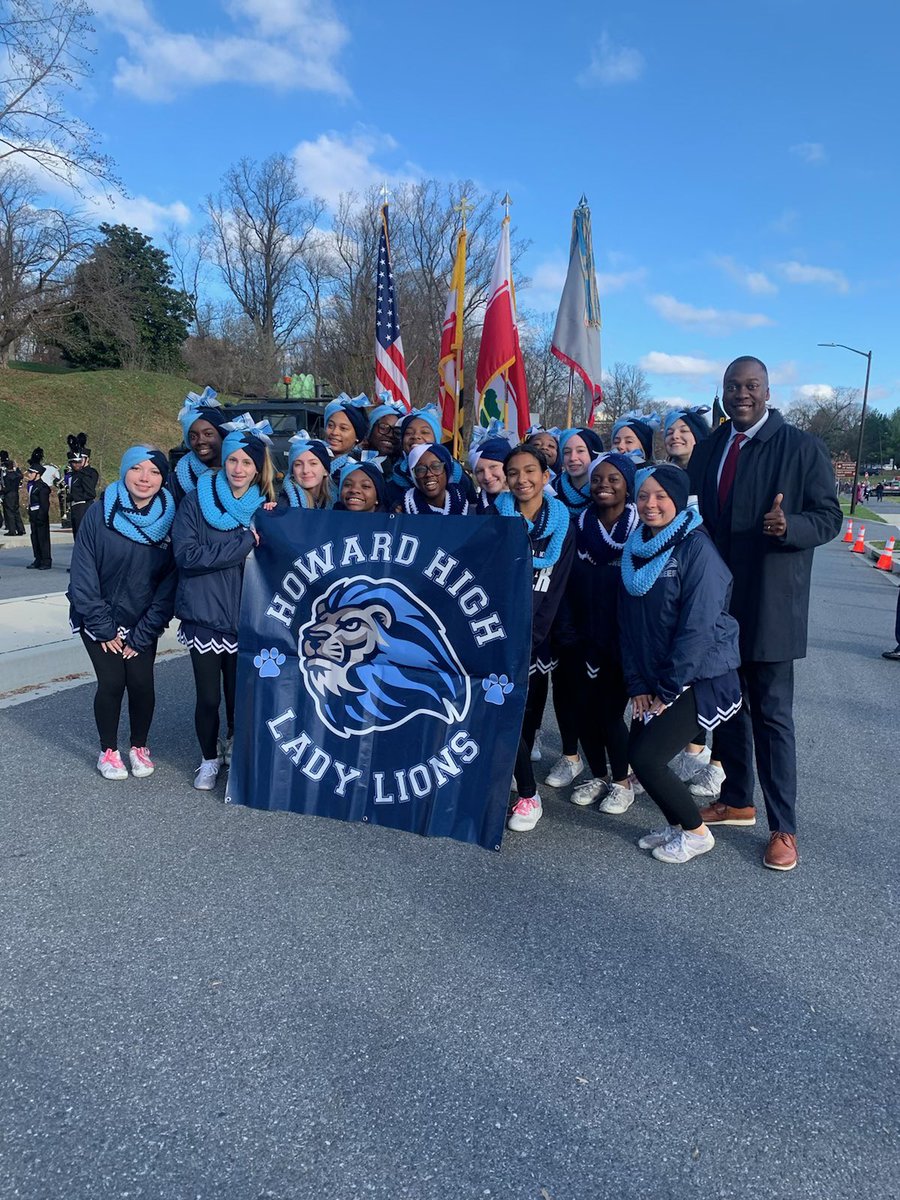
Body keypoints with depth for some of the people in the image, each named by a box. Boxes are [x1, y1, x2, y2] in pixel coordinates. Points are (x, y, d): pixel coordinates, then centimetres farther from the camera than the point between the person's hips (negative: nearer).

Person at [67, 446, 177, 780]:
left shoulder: (169, 517, -9)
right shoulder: (99, 513, -12)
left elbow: (170, 581, -7)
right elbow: (82, 574, -11)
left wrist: (143, 634, -10)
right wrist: (103, 628, -13)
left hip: (143, 623, 1)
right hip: (99, 620, -1)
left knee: (141, 683, -4)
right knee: (111, 683, -5)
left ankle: (139, 747, 20)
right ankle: (108, 751, 18)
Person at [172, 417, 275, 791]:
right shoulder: (197, 501, -3)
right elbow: (186, 554, -15)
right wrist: (243, 544, -16)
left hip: (245, 617, 2)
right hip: (204, 616, -2)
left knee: (239, 692, 10)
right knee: (208, 697, 5)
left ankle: (235, 744, 38)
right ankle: (209, 759, 27)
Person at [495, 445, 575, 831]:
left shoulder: (562, 525, 6)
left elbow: (556, 590, 2)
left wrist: (529, 638, -8)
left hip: (535, 636, 1)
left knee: (528, 711, 2)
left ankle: (507, 777, 22)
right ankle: (528, 793, 3)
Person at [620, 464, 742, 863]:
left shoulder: (696, 548, -15)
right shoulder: (636, 549, 6)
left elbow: (698, 626, -19)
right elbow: (628, 622, 6)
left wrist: (668, 690, -16)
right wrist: (638, 686, 0)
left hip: (700, 677, -7)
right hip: (653, 678, 7)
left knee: (646, 758, -11)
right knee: (638, 752, 3)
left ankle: (696, 832, 13)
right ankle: (677, 824, 27)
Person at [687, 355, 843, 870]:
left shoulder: (802, 448, -5)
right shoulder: (708, 448, 9)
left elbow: (829, 517, -7)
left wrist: (789, 526, -27)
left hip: (770, 605, -5)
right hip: (715, 601, 5)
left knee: (772, 714, 0)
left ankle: (784, 828, 13)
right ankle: (737, 801, 32)